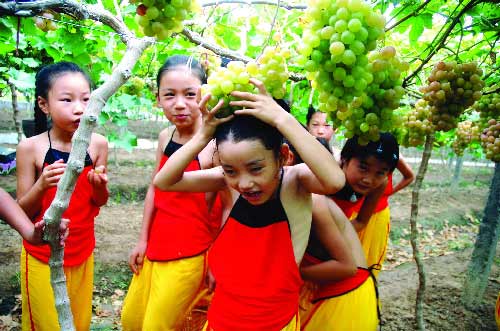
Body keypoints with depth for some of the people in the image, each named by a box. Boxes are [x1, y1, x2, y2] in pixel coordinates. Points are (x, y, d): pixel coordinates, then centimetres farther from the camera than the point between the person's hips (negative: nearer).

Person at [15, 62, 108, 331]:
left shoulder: (97, 143, -8)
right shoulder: (30, 147, -13)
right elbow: (22, 212, -6)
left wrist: (100, 186, -18)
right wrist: (42, 185, -25)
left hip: (82, 253, 2)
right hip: (42, 256, -2)